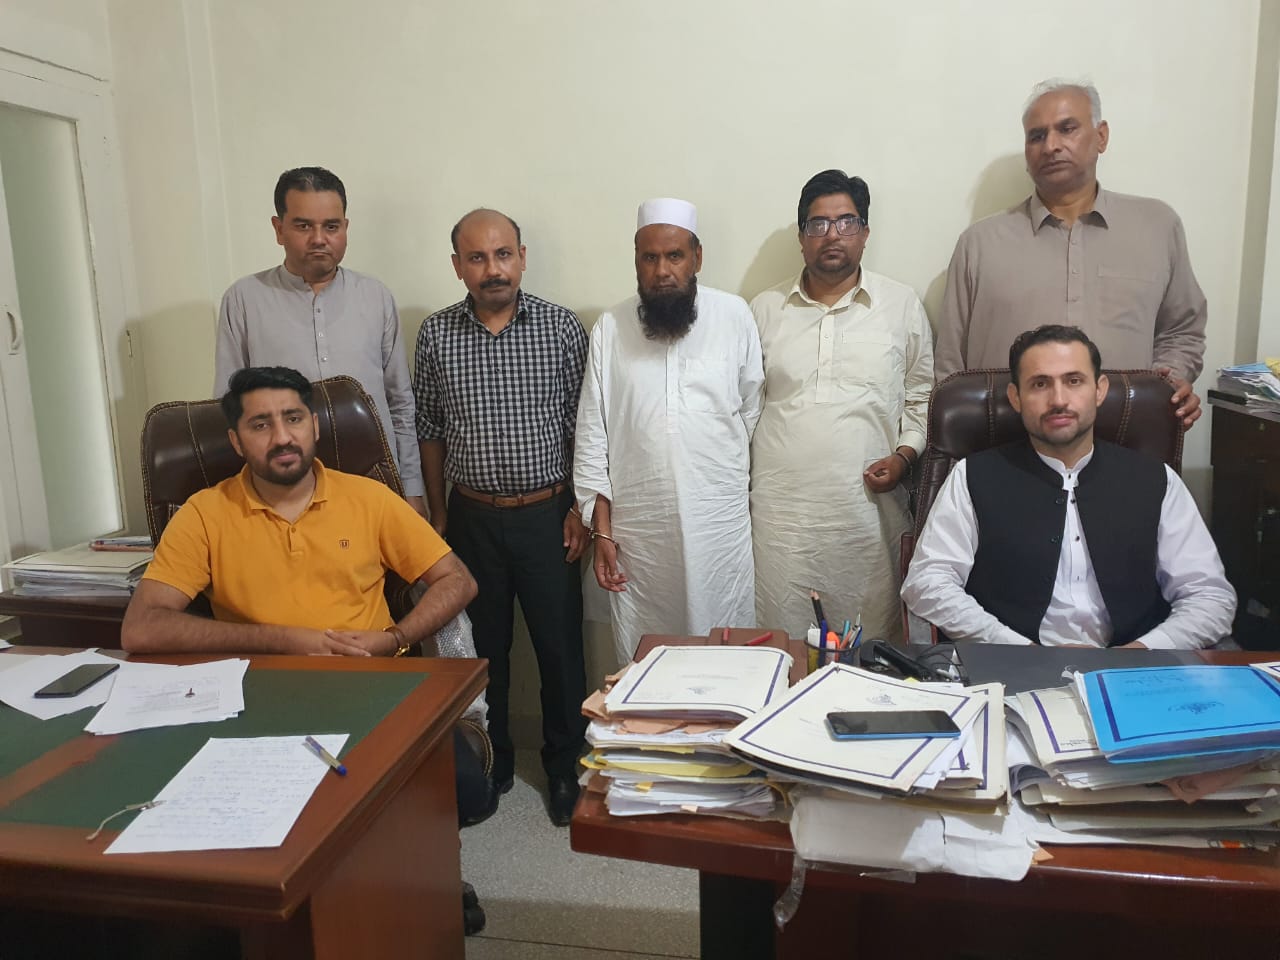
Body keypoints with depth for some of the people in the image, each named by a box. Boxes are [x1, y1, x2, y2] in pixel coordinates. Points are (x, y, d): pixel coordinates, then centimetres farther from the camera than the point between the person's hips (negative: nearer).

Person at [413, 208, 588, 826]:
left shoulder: (562, 328, -4)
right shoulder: (435, 335, 1)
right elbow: (430, 430, 8)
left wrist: (581, 509, -4)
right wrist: (438, 514, 8)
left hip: (547, 514, -1)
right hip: (472, 518, 2)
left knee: (561, 648, 6)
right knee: (483, 647, 13)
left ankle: (565, 768, 26)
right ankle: (490, 761, 33)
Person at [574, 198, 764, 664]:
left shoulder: (734, 316, 0)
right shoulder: (610, 328, 2)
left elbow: (753, 412, 6)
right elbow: (592, 435, 3)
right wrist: (601, 530, 0)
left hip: (720, 528, 0)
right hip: (637, 533, 1)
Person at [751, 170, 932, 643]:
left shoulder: (902, 305, 7)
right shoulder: (765, 309, 9)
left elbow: (922, 397, 13)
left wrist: (905, 454, -4)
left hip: (869, 510, 0)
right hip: (781, 512, 1)